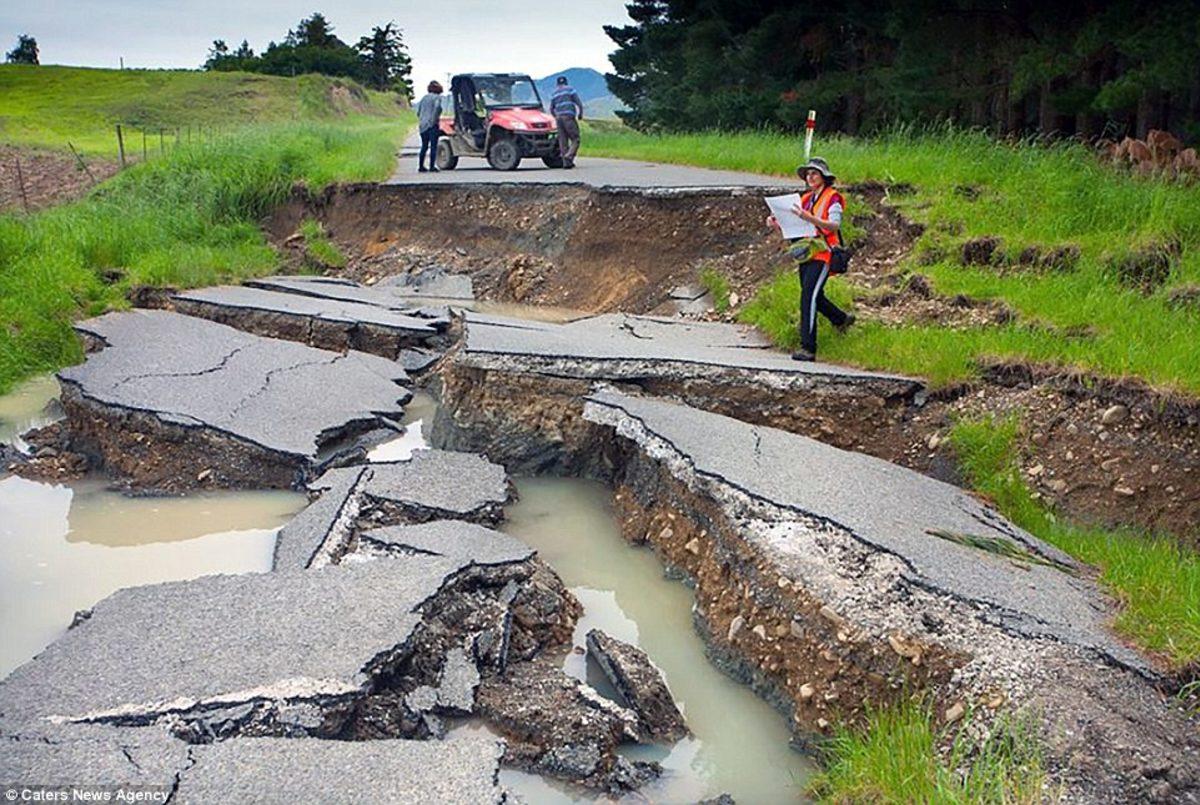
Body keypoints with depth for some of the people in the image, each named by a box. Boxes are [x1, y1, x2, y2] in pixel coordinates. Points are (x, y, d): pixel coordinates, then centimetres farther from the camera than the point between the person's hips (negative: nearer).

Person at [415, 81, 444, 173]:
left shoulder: (424, 98, 19)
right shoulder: (437, 97, -2)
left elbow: (418, 112, 18)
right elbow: (437, 107, -21)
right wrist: (435, 119, -14)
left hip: (422, 126, 7)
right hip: (432, 125, -7)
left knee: (424, 146, 14)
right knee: (433, 146, -6)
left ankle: (421, 166, 14)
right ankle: (432, 166, -13)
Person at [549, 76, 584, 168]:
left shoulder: (554, 93, 17)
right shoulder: (570, 89, 3)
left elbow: (551, 109, 20)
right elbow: (579, 103, -1)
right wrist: (580, 114, 14)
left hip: (559, 118, 5)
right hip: (569, 117, -5)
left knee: (563, 141, 7)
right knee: (575, 140, -4)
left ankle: (566, 162, 3)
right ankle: (568, 156, -24)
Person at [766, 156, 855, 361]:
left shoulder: (832, 197, -3)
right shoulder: (806, 198, 17)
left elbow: (834, 225, -18)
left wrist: (809, 218, -31)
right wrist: (777, 224, -4)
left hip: (822, 254, -8)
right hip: (806, 254, 8)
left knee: (808, 296, -18)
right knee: (814, 296, 17)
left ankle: (808, 347, -20)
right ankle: (842, 319, 43)